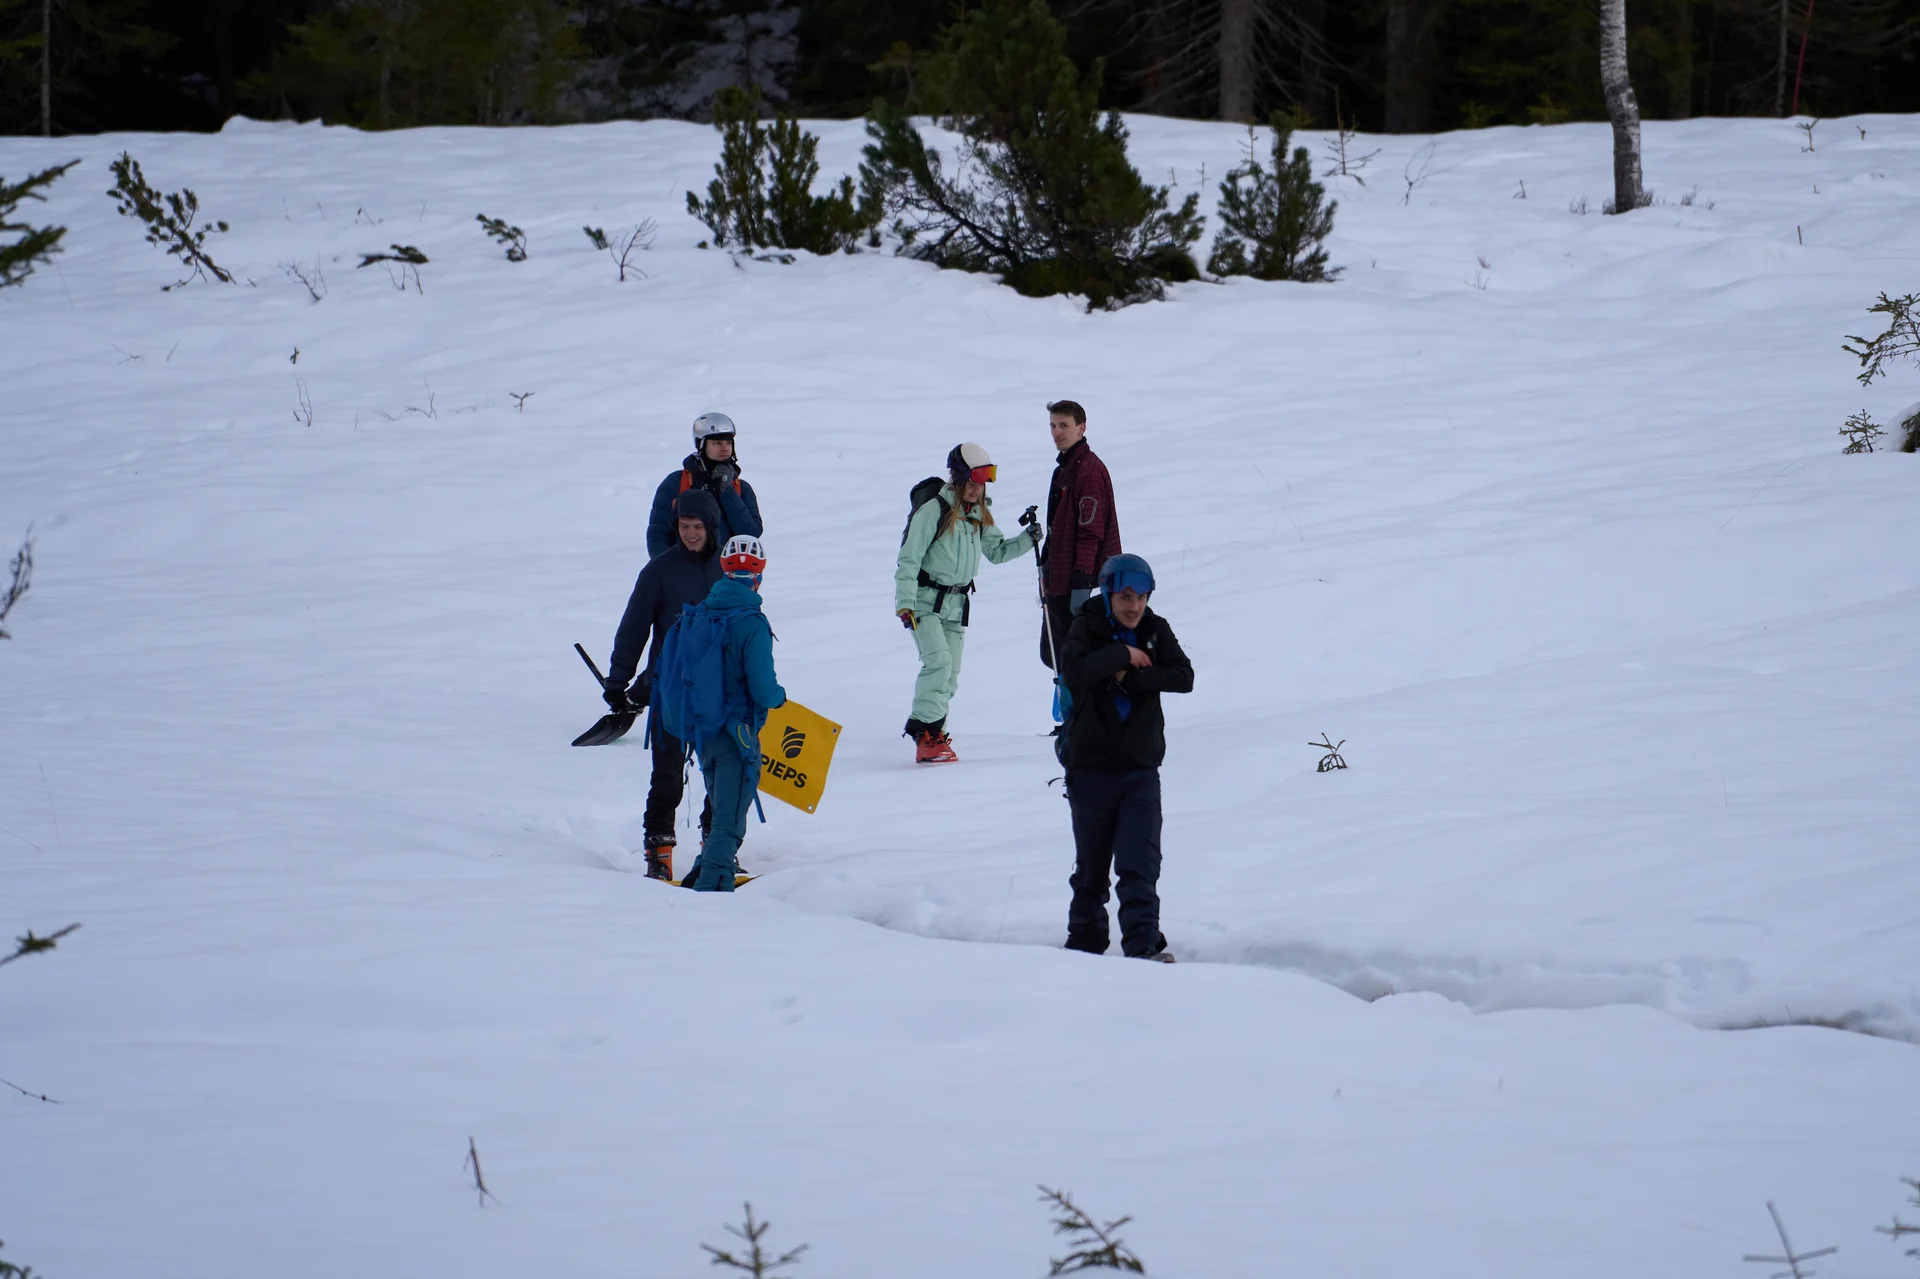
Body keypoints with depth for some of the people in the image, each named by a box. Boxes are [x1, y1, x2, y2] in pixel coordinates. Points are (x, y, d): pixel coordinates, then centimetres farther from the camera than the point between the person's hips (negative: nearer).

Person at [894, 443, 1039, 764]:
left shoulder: (979, 515, 8)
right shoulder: (933, 511, -13)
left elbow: (996, 551, 19)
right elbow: (909, 559, -12)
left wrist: (1027, 539, 2)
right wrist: (905, 603, -17)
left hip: (957, 605, 7)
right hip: (925, 601, -7)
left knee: (950, 676, 4)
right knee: (938, 662, -22)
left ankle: (933, 735, 9)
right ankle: (926, 730, -22)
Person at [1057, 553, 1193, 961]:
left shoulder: (1156, 630, 3)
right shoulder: (1088, 628, -4)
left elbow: (1184, 678, -8)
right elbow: (1073, 670, -23)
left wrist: (1132, 677, -16)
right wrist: (1123, 655, -19)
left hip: (1141, 767, 1)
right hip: (1091, 767, -1)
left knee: (1140, 865, -10)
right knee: (1091, 866, 9)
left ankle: (1143, 944, -14)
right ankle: (1084, 941, 23)